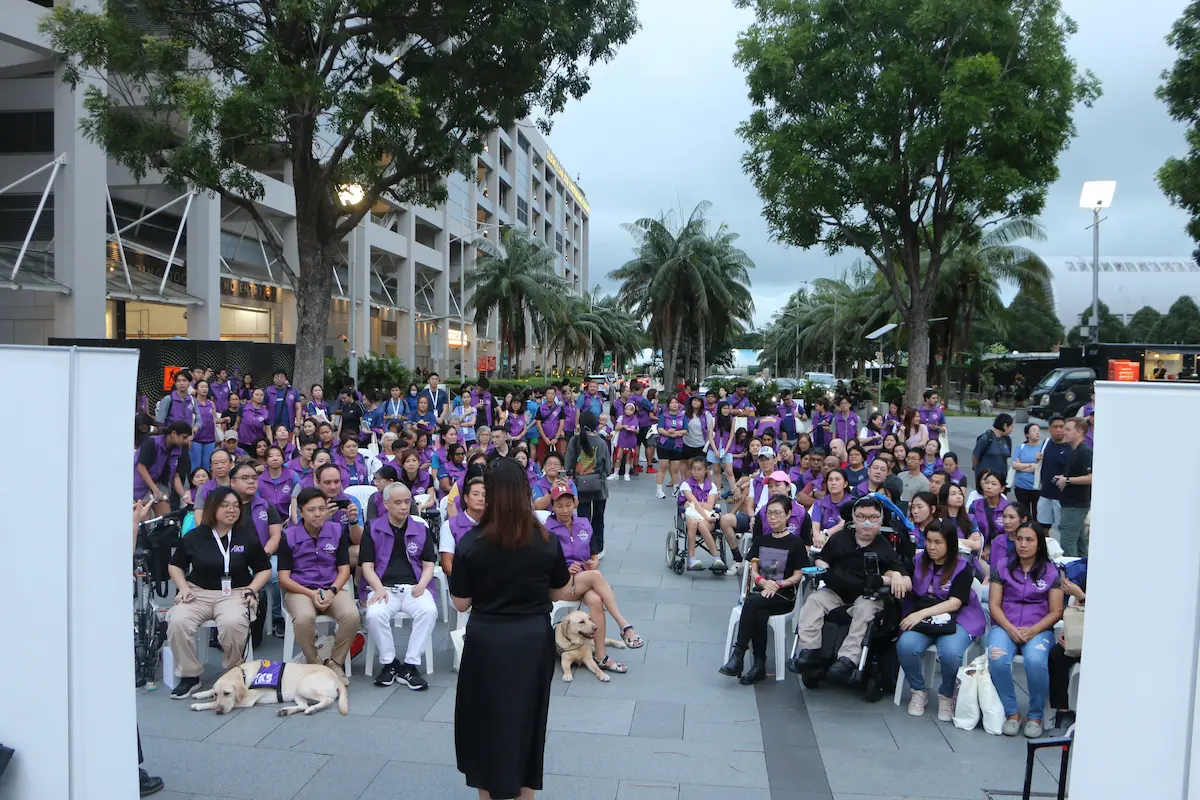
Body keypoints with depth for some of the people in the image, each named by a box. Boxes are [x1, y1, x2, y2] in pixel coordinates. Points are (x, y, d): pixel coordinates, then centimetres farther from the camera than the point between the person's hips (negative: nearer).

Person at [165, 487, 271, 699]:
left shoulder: (247, 536, 5)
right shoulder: (193, 537, 6)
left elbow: (264, 569, 13)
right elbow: (175, 564, 19)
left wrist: (252, 590, -3)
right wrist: (183, 587, 3)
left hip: (235, 593, -1)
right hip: (198, 592, 2)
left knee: (233, 623, -35)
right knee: (177, 622, -30)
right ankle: (189, 676, -10)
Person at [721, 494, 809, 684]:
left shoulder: (796, 543, 2)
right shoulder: (761, 540, 17)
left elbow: (797, 575, -2)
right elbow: (753, 570, 10)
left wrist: (777, 585, -18)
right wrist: (763, 582, -12)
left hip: (784, 597, -3)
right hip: (761, 591, 3)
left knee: (752, 602, -34)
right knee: (759, 615, -34)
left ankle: (738, 655, -30)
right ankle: (759, 665, -26)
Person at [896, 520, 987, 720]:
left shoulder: (963, 567, -3)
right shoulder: (918, 561, 7)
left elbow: (954, 603, -13)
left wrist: (922, 613, -25)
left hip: (955, 619, -2)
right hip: (921, 618, 3)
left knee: (950, 653, -34)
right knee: (905, 646, -29)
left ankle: (946, 695, -2)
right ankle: (918, 691, 0)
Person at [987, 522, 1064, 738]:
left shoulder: (1051, 572, 4)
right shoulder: (1002, 567, 7)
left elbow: (1056, 612, 1)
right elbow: (994, 605, 4)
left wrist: (1032, 631, -14)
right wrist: (1010, 629, -13)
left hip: (1039, 629, -1)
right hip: (1005, 626, 1)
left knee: (1035, 661, -33)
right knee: (997, 659, -31)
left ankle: (1035, 715, -10)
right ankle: (1012, 712, -10)